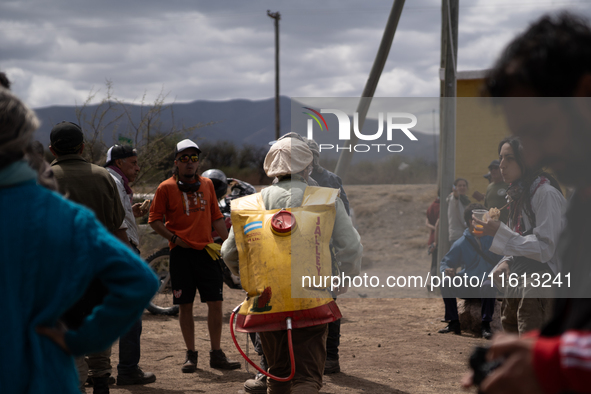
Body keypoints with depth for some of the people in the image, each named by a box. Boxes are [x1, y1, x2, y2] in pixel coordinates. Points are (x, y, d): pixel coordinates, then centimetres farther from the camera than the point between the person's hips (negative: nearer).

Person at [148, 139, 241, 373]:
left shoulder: (207, 185, 11)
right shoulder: (166, 188, -1)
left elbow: (216, 217, 17)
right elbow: (154, 220, 1)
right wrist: (173, 237, -11)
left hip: (206, 251, 3)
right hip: (181, 253, -3)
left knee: (215, 302, 0)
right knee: (185, 305, 3)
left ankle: (216, 354, 9)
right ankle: (191, 355, 14)